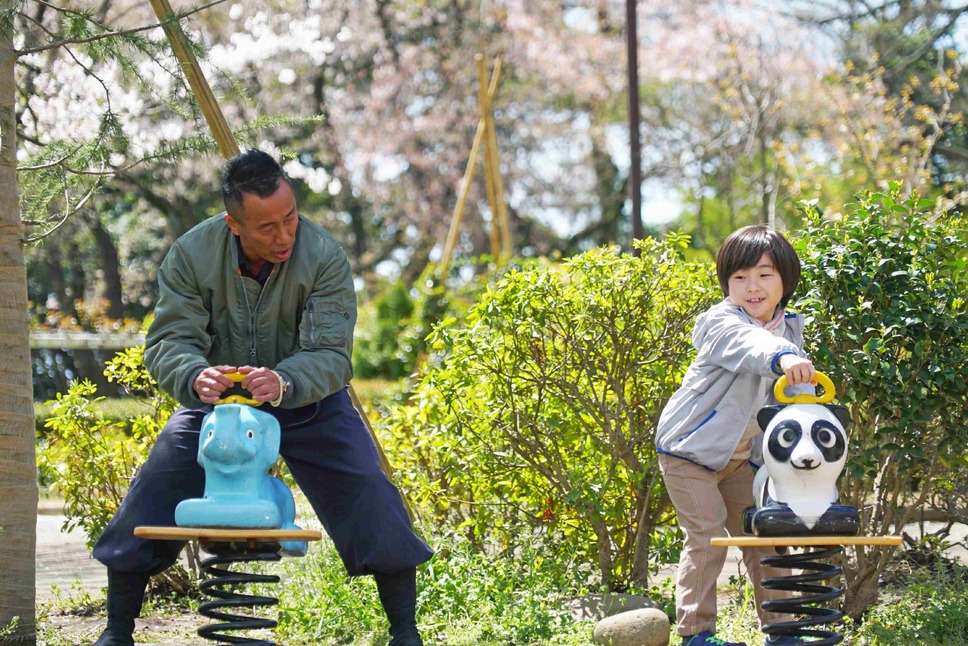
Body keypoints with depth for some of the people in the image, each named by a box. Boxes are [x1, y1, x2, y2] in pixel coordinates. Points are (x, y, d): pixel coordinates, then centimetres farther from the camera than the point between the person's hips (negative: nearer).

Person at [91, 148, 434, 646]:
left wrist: (284, 381, -48)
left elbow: (331, 354, -26)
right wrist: (195, 376, -43)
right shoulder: (191, 254, -18)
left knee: (372, 503, -17)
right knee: (149, 499, -9)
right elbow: (167, 342, -19)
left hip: (309, 403, -1)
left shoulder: (324, 257, -23)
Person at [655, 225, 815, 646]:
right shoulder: (721, 323, -22)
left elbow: (798, 391, 2)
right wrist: (782, 358, -66)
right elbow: (749, 344, -45)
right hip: (690, 449, -7)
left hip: (739, 455, 7)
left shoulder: (789, 331, 3)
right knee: (707, 536, -11)